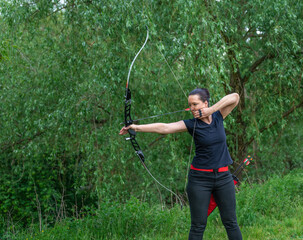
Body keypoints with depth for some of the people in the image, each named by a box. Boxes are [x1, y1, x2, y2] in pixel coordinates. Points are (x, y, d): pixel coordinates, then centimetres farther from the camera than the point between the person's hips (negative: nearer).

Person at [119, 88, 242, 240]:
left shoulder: (218, 116, 2)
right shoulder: (191, 124, -6)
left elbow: (235, 97, -6)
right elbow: (164, 127, -16)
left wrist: (212, 109, -15)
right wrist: (136, 127, -26)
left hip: (223, 176, 2)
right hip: (200, 178, -2)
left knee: (230, 222, 7)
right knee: (198, 225, 0)